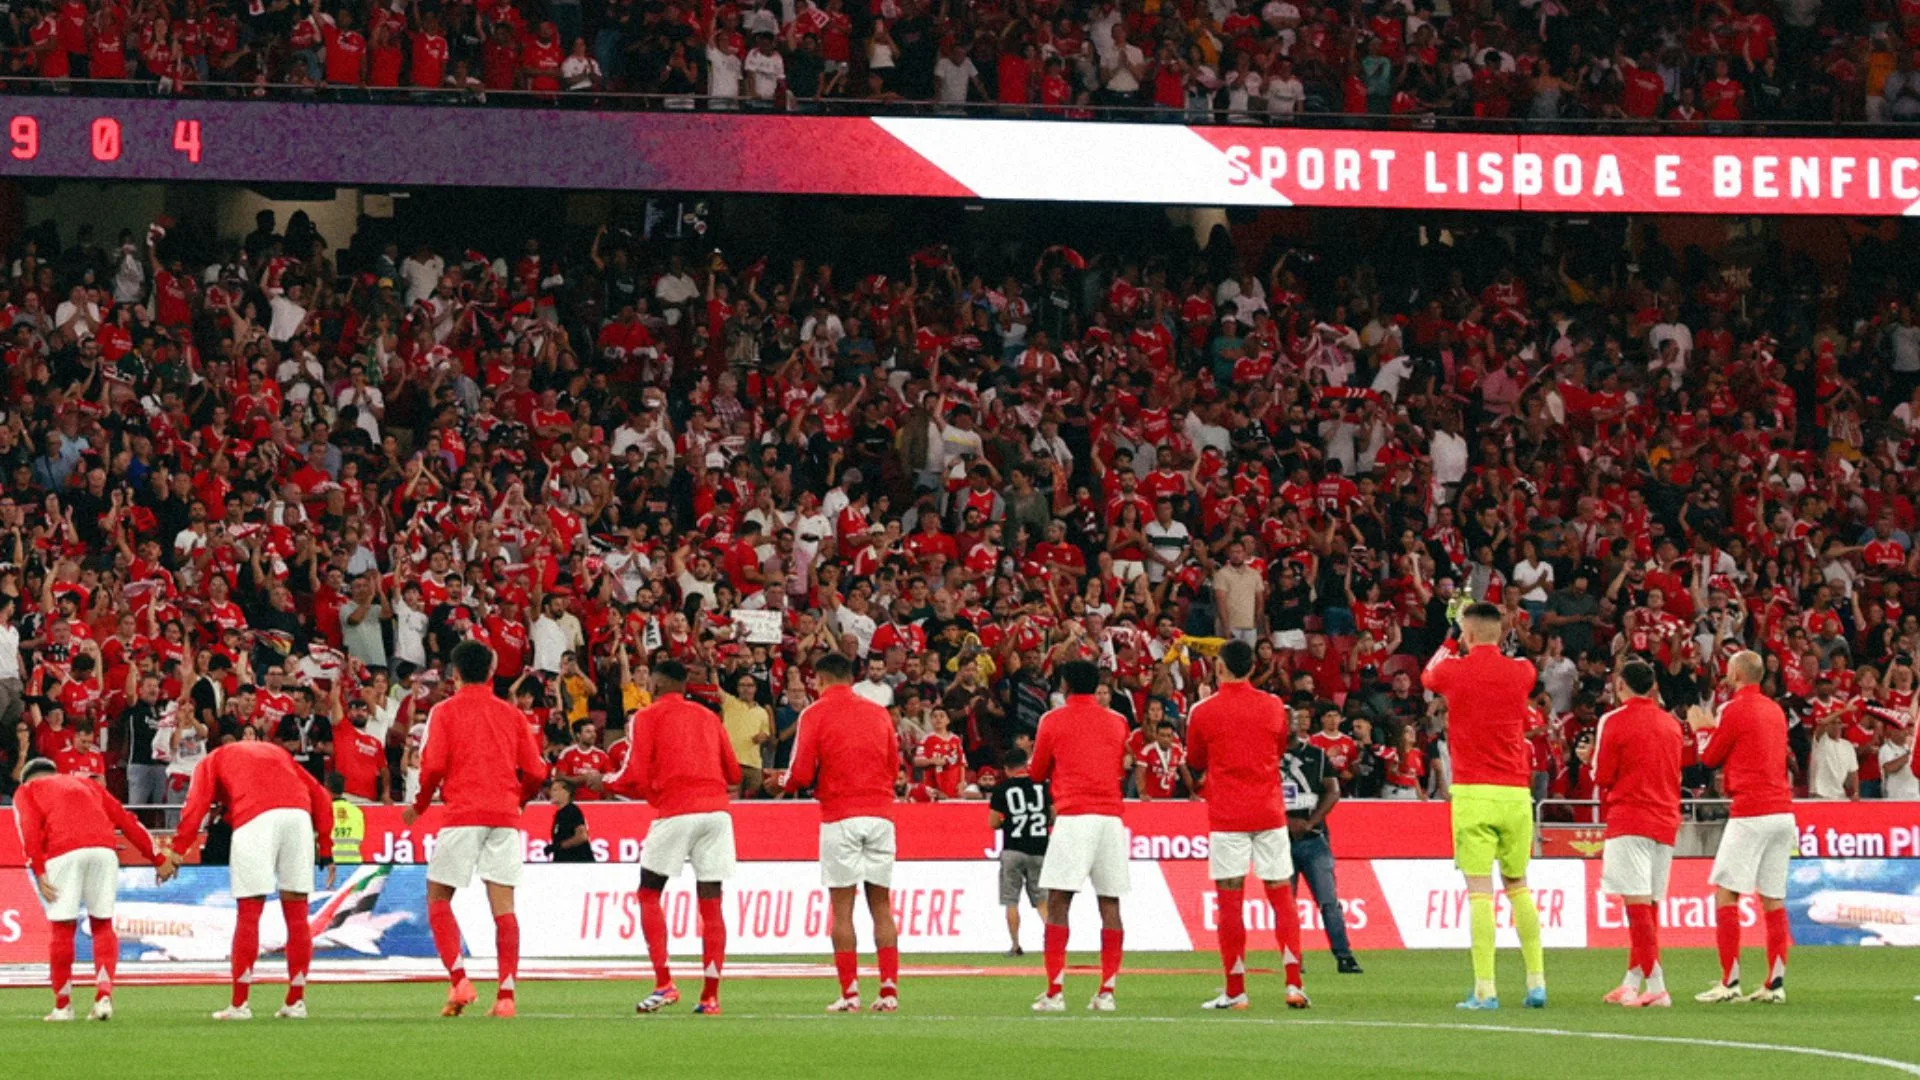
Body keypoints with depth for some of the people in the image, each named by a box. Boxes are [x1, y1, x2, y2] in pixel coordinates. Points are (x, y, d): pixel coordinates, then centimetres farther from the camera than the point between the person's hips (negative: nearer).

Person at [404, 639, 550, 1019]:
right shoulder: (511, 714, 12)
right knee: (503, 906, 1)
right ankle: (506, 995, -6)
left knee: (438, 898, 8)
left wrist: (419, 806, 8)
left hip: (462, 816, -3)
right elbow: (536, 773, 8)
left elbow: (433, 766, -8)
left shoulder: (445, 712, 3)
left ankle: (459, 981, -8)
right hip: (505, 817, 3)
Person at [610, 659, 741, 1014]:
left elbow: (635, 778, -3)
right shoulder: (708, 717, 20)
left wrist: (603, 782, 15)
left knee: (649, 894, 9)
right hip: (716, 810, 4)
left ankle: (663, 984, -5)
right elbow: (734, 774, 19)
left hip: (675, 811, -4)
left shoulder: (648, 717, 5)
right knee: (711, 902, 5)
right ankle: (710, 995, 0)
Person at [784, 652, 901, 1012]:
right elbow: (894, 765, 14)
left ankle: (849, 993, -5)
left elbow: (802, 773, -6)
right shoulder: (879, 713, 11)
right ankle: (889, 991, 0)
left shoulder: (815, 714, -1)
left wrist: (787, 783, 15)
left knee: (842, 907, 0)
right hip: (880, 813, 4)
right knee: (882, 905, 7)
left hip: (839, 814, -4)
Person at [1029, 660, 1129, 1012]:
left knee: (1057, 903, -2)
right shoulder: (1116, 722, 13)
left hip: (1073, 816, -3)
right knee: (1110, 904, 5)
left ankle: (1055, 992, -10)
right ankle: (1107, 992, 0)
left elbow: (1037, 773, 14)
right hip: (1111, 817, 3)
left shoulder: (1053, 721, 4)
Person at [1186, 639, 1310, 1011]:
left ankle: (1235, 991, 0)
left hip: (1226, 817, -2)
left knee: (1230, 903, 0)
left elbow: (1195, 761, 10)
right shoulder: (1274, 707, 3)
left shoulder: (1204, 712, -5)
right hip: (1270, 813, 2)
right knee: (1282, 898, 6)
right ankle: (1294, 984, -2)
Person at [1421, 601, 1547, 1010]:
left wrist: (1450, 643, 39)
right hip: (1516, 792, 3)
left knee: (1480, 891, -7)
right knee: (1518, 886, 15)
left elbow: (1428, 675, 23)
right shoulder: (1521, 672, 4)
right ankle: (1536, 982, 12)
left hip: (1473, 792, -3)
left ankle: (1485, 990, -12)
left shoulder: (1454, 671, -2)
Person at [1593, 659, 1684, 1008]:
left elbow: (1602, 776, -4)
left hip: (1629, 819, -6)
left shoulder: (1614, 721, -5)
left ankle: (1655, 986, -18)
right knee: (1648, 906, 10)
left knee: (1638, 903, -10)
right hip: (1666, 820, 6)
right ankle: (1632, 983, 13)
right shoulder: (1672, 724, 13)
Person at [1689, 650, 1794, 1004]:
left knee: (1726, 893, -3)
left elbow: (1710, 759, 3)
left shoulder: (1735, 710, -7)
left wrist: (1702, 728, 22)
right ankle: (1775, 984, 3)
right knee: (1773, 899, 7)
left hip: (1751, 814, -7)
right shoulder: (1775, 710, 15)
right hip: (1783, 812, 7)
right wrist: (1713, 728, 30)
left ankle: (1729, 982, -9)